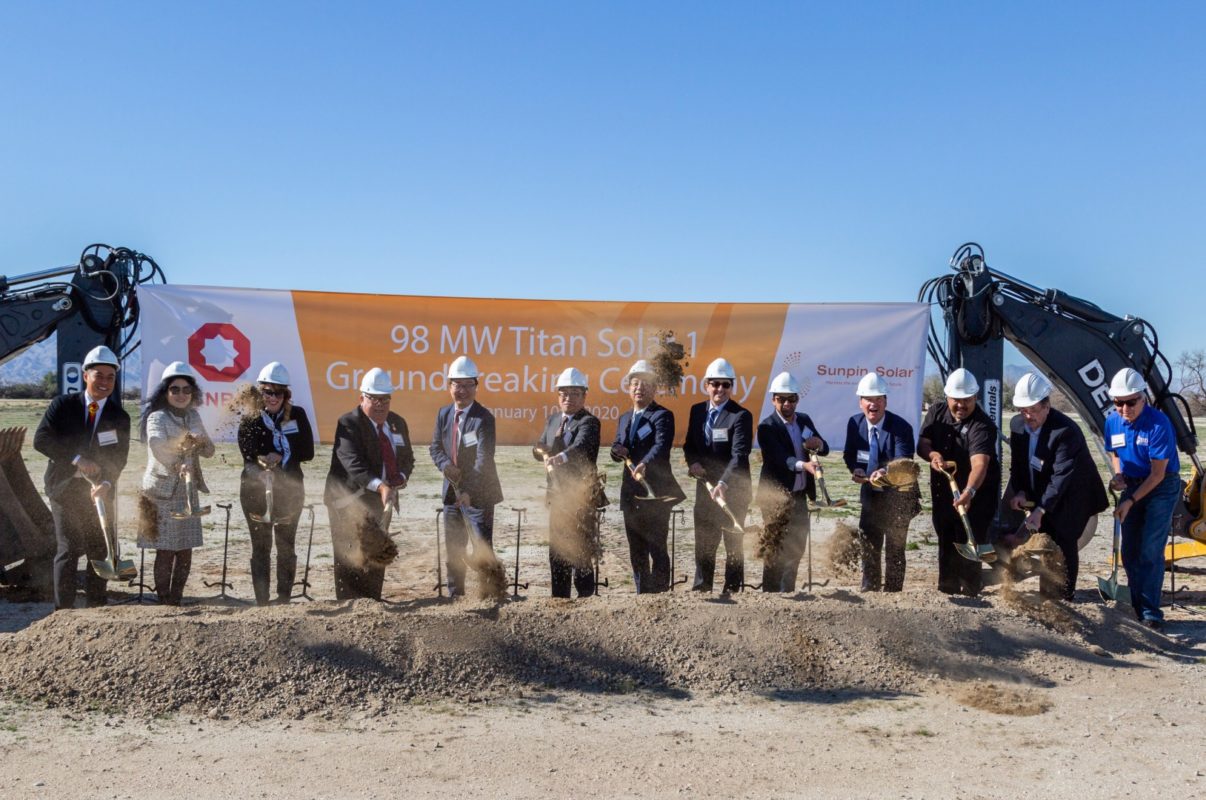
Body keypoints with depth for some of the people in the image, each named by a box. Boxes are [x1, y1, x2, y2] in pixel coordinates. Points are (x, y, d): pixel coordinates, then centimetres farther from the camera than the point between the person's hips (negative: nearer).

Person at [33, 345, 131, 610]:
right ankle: (63, 609, -1)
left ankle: (97, 606, 20)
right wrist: (77, 459, -21)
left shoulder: (119, 417, 2)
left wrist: (106, 483, -25)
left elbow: (118, 458, -6)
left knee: (99, 550, 8)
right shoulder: (63, 405, -2)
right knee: (68, 549, -8)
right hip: (65, 487, -2)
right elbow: (41, 439, -12)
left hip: (99, 490, 3)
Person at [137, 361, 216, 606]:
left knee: (186, 549, 7)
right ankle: (164, 601, 4)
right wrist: (176, 466, -44)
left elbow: (209, 450, 11)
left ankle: (177, 599, 16)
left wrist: (199, 442, -11)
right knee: (165, 550, -5)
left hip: (187, 491, 6)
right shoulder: (157, 417, -8)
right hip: (162, 491, -6)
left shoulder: (193, 416, 12)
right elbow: (157, 445, -29)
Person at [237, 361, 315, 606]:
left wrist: (279, 457, -15)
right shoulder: (249, 421, -1)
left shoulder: (297, 416, 2)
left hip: (289, 491, 1)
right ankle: (262, 601, 8)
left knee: (286, 547, 7)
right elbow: (249, 458, -11)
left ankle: (284, 599, 15)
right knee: (261, 547, 3)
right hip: (256, 491, -1)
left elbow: (308, 453, -2)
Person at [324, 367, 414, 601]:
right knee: (351, 560, -9)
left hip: (381, 502, 7)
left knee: (377, 558, 13)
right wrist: (380, 487, -42)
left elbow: (407, 458, 19)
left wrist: (401, 477, -5)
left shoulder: (398, 423, 9)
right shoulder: (348, 423, -14)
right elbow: (353, 463, -28)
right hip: (350, 501, -7)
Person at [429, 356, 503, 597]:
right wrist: (445, 464, -11)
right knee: (452, 550, 15)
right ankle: (455, 595, 27)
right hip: (452, 490, 7)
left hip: (478, 493, -7)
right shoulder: (444, 414, 6)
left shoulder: (484, 418, -15)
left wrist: (469, 491, -32)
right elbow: (435, 447, 12)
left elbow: (484, 458, -22)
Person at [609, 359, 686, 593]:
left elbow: (662, 445, -24)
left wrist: (644, 465, -42)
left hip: (656, 493, -7)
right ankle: (642, 594, 22)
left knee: (657, 548, -6)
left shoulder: (663, 415, -7)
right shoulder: (625, 418, 17)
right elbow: (618, 450, 15)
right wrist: (617, 449, -9)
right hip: (631, 493, 7)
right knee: (636, 550, 13)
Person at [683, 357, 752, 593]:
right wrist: (693, 462, -8)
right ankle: (701, 588, 24)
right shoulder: (697, 410, 6)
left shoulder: (741, 416, -13)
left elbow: (739, 455, -23)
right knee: (703, 542, 13)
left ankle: (732, 590, 12)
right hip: (705, 485, 6)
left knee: (733, 543, 3)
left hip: (733, 489, -5)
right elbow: (689, 443, 15)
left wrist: (723, 483, -37)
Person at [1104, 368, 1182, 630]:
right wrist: (1118, 475, -7)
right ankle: (1137, 608, 19)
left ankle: (1151, 613, -6)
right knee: (1129, 552, 6)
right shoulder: (1112, 422, -6)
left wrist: (1130, 502, -22)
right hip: (1132, 485, 6)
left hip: (1161, 487, -6)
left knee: (1150, 551, -12)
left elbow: (1158, 474, -20)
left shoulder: (1158, 423, -24)